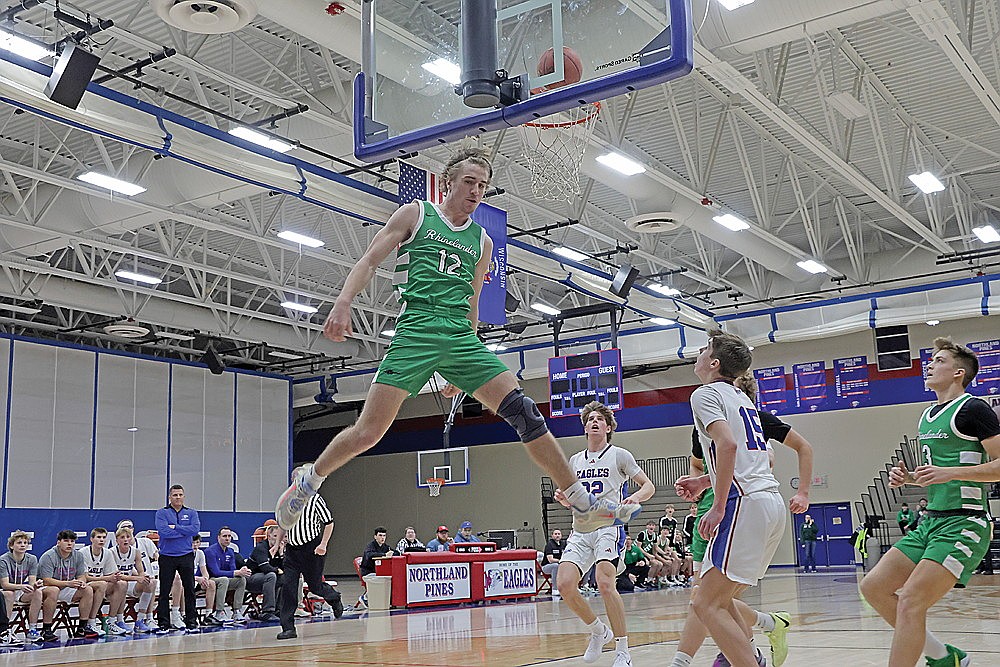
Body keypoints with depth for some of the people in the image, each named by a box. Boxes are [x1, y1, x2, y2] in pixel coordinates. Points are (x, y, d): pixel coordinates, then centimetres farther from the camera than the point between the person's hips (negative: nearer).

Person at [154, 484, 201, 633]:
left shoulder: (191, 513, 8)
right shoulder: (162, 513, 2)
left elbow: (195, 529, -9)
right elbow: (162, 531, -15)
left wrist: (175, 527, -13)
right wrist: (185, 531, -8)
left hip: (186, 555, 2)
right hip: (167, 556, -2)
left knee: (190, 590, 4)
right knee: (164, 591, 1)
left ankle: (192, 622, 12)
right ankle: (163, 624, 9)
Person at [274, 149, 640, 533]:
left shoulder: (482, 242, 21)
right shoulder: (415, 214, 10)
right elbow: (369, 263, 6)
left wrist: (462, 374, 25)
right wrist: (343, 303, -13)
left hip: (460, 337, 4)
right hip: (416, 331, -4)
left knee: (523, 411, -9)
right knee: (368, 432, -11)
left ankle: (583, 503, -3)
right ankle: (308, 481, 16)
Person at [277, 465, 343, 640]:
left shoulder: (315, 499, -8)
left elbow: (329, 522, -5)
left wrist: (323, 544, -13)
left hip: (312, 548, -4)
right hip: (292, 549, 4)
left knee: (314, 585, 5)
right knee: (287, 586, -8)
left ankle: (334, 598, 40)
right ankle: (288, 628, -5)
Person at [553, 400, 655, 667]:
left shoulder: (619, 455, 5)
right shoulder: (575, 460, 18)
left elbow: (648, 486, 5)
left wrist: (634, 497, -17)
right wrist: (563, 497, 2)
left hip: (609, 527, -5)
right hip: (580, 532, 5)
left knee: (605, 583, -24)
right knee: (565, 584, -13)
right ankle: (598, 631, 13)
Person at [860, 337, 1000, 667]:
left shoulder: (973, 409, -8)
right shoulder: (927, 416, 18)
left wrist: (949, 472, -23)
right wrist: (907, 476, 9)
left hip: (963, 523, -10)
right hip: (931, 521, 10)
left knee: (910, 601, -19)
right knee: (874, 586, 5)